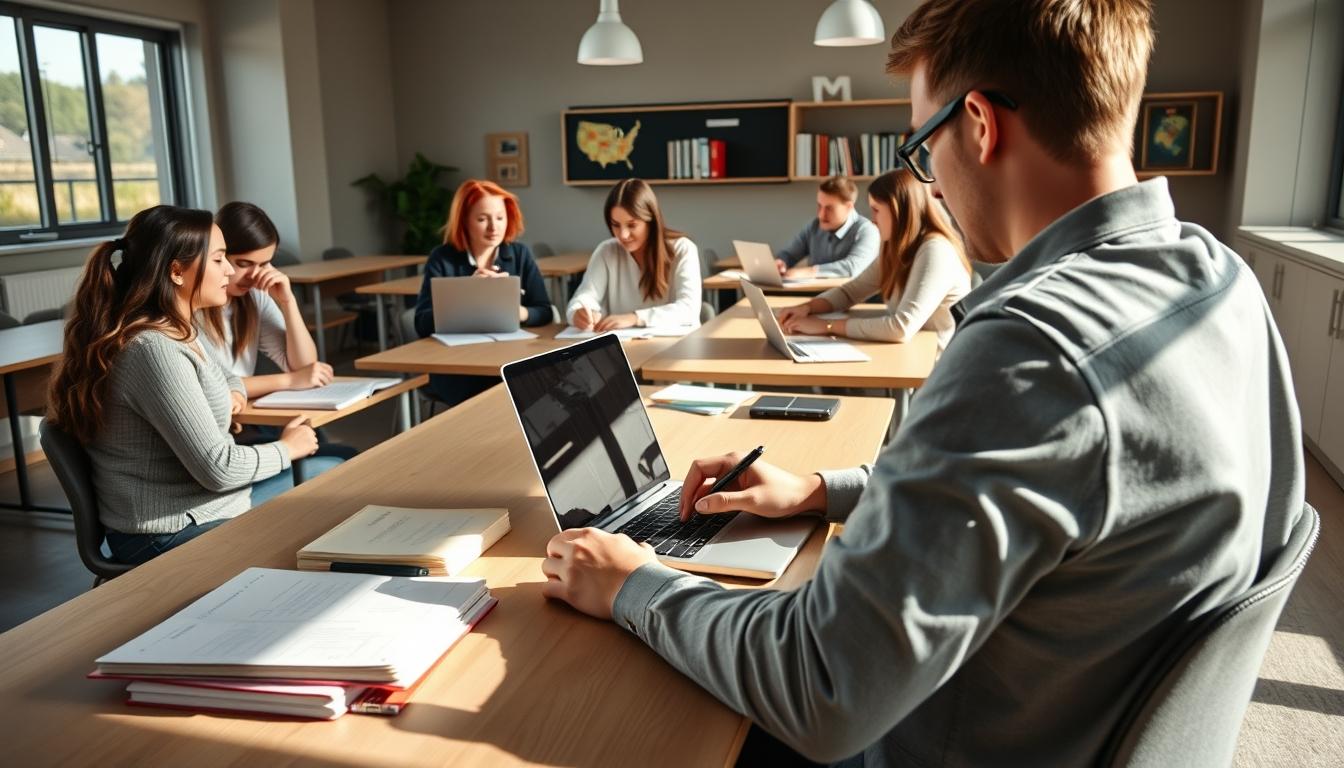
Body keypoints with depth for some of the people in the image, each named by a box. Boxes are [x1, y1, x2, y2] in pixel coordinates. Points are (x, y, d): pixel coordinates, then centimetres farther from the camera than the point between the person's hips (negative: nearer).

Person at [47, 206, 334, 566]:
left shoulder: (176, 331, 4)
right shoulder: (154, 350, -25)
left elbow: (224, 376, 24)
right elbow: (216, 468, -25)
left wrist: (233, 394, 1)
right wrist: (287, 448, -8)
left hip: (196, 504, 9)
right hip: (171, 534, -9)